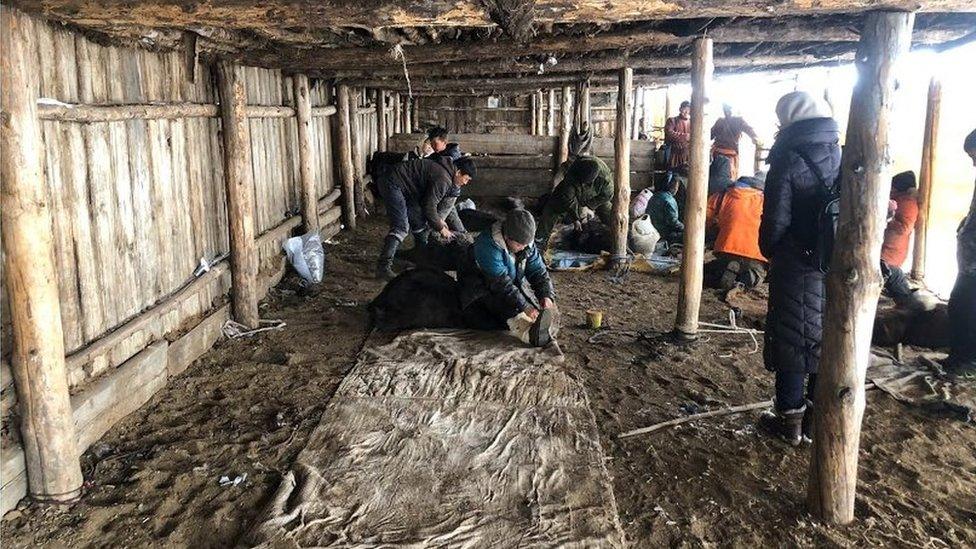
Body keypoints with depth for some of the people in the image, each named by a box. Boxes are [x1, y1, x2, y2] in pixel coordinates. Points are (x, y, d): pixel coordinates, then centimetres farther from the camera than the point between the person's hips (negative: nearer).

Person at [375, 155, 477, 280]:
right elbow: (429, 207, -19)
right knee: (401, 227, -18)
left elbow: (432, 199, 23)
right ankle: (383, 267, -20)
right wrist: (441, 229, -7)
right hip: (392, 184, -11)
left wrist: (440, 219, 17)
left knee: (419, 220, 15)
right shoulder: (443, 179, -21)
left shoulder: (444, 170, 11)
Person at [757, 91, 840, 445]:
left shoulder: (790, 163, -14)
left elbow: (774, 223, -13)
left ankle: (790, 420, 16)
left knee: (790, 344, 7)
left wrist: (770, 252, 6)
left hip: (798, 272, -5)